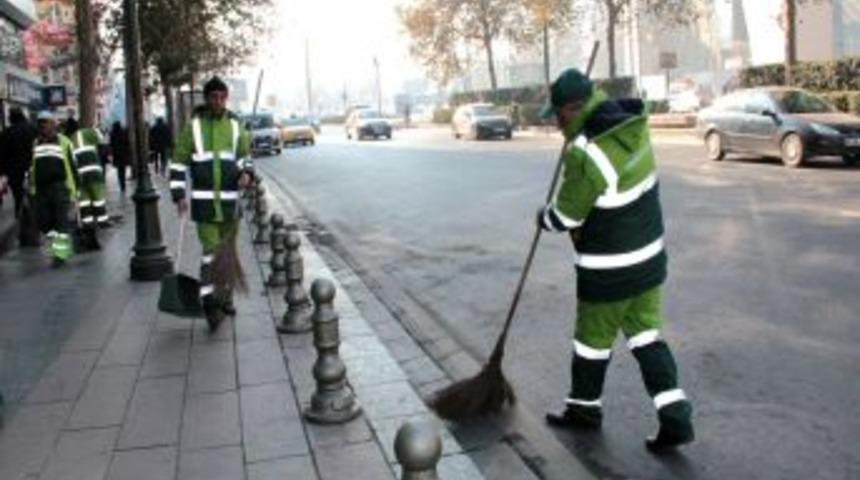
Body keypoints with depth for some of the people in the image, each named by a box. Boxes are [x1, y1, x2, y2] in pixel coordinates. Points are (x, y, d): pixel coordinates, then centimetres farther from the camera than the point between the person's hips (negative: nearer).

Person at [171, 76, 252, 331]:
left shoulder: (235, 126, 8)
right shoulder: (193, 126, 0)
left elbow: (244, 155, 18)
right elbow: (179, 162, 2)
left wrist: (246, 172, -5)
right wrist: (179, 195, -5)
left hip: (231, 200, 3)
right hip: (204, 201, -3)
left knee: (228, 252, 12)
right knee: (210, 251, -10)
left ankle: (225, 299, 25)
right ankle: (209, 303, -8)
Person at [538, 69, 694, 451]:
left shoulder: (585, 154, -27)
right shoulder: (631, 126, -3)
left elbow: (566, 217, -17)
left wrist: (544, 218, 5)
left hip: (609, 270, -8)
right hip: (649, 257, 8)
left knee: (593, 338, 13)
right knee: (645, 332, 15)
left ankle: (584, 406, 34)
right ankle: (675, 416, 14)